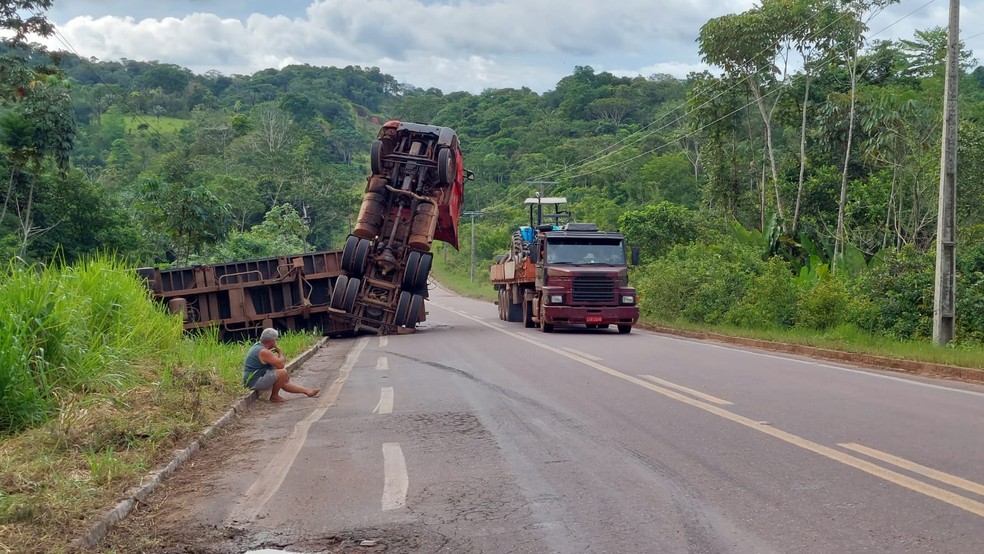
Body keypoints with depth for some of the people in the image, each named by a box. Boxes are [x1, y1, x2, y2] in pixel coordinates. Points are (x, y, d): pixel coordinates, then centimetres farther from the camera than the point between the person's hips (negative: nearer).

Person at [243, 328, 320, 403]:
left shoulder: (258, 346, 10)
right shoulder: (264, 352, -23)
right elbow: (281, 365, -21)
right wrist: (280, 352, -5)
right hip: (255, 382, -11)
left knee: (283, 382, 21)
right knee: (282, 373, -20)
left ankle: (307, 391, 26)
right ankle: (274, 396, -3)